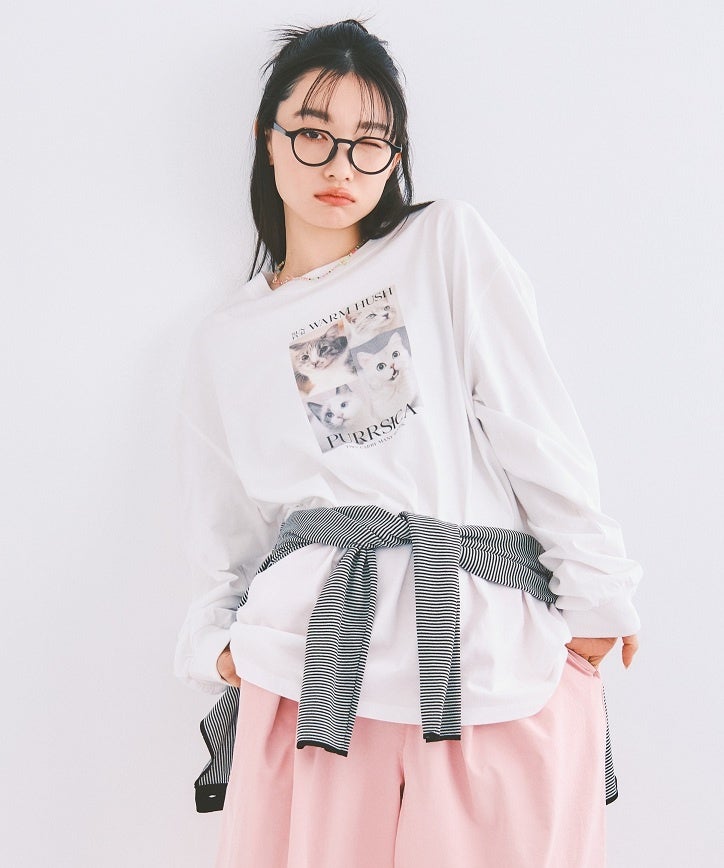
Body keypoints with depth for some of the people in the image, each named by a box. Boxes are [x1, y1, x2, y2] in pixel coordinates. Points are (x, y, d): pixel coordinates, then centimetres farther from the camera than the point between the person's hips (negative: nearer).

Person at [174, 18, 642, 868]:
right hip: (317, 657, 1)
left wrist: (594, 589, -1)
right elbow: (224, 535, 19)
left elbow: (536, 427, 2)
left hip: (499, 657, -1)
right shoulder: (225, 341, 14)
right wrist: (220, 641, 5)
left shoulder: (450, 243, 8)